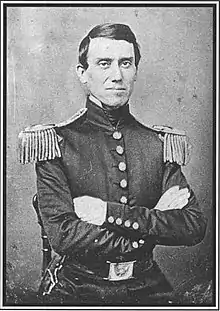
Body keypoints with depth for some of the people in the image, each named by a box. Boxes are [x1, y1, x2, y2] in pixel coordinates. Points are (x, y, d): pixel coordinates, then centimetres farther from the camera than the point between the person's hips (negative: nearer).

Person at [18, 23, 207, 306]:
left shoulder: (160, 144, 4)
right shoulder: (56, 143, -4)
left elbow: (195, 227, -5)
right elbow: (62, 235, -14)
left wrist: (111, 213, -15)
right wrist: (156, 224, -11)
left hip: (146, 291, 3)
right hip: (76, 292, -2)